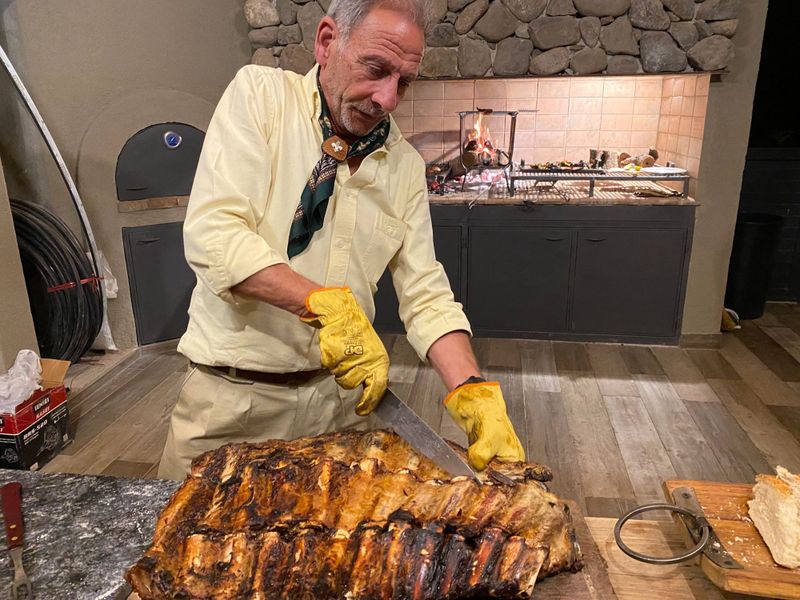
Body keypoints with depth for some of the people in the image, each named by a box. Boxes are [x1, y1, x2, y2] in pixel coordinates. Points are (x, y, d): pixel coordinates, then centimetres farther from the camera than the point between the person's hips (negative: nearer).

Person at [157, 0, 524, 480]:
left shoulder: (406, 165, 2)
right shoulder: (259, 94, -7)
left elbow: (426, 294, -1)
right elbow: (212, 234, -19)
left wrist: (473, 392, -16)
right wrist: (327, 303, -29)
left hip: (342, 388, 3)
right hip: (232, 391, -2)